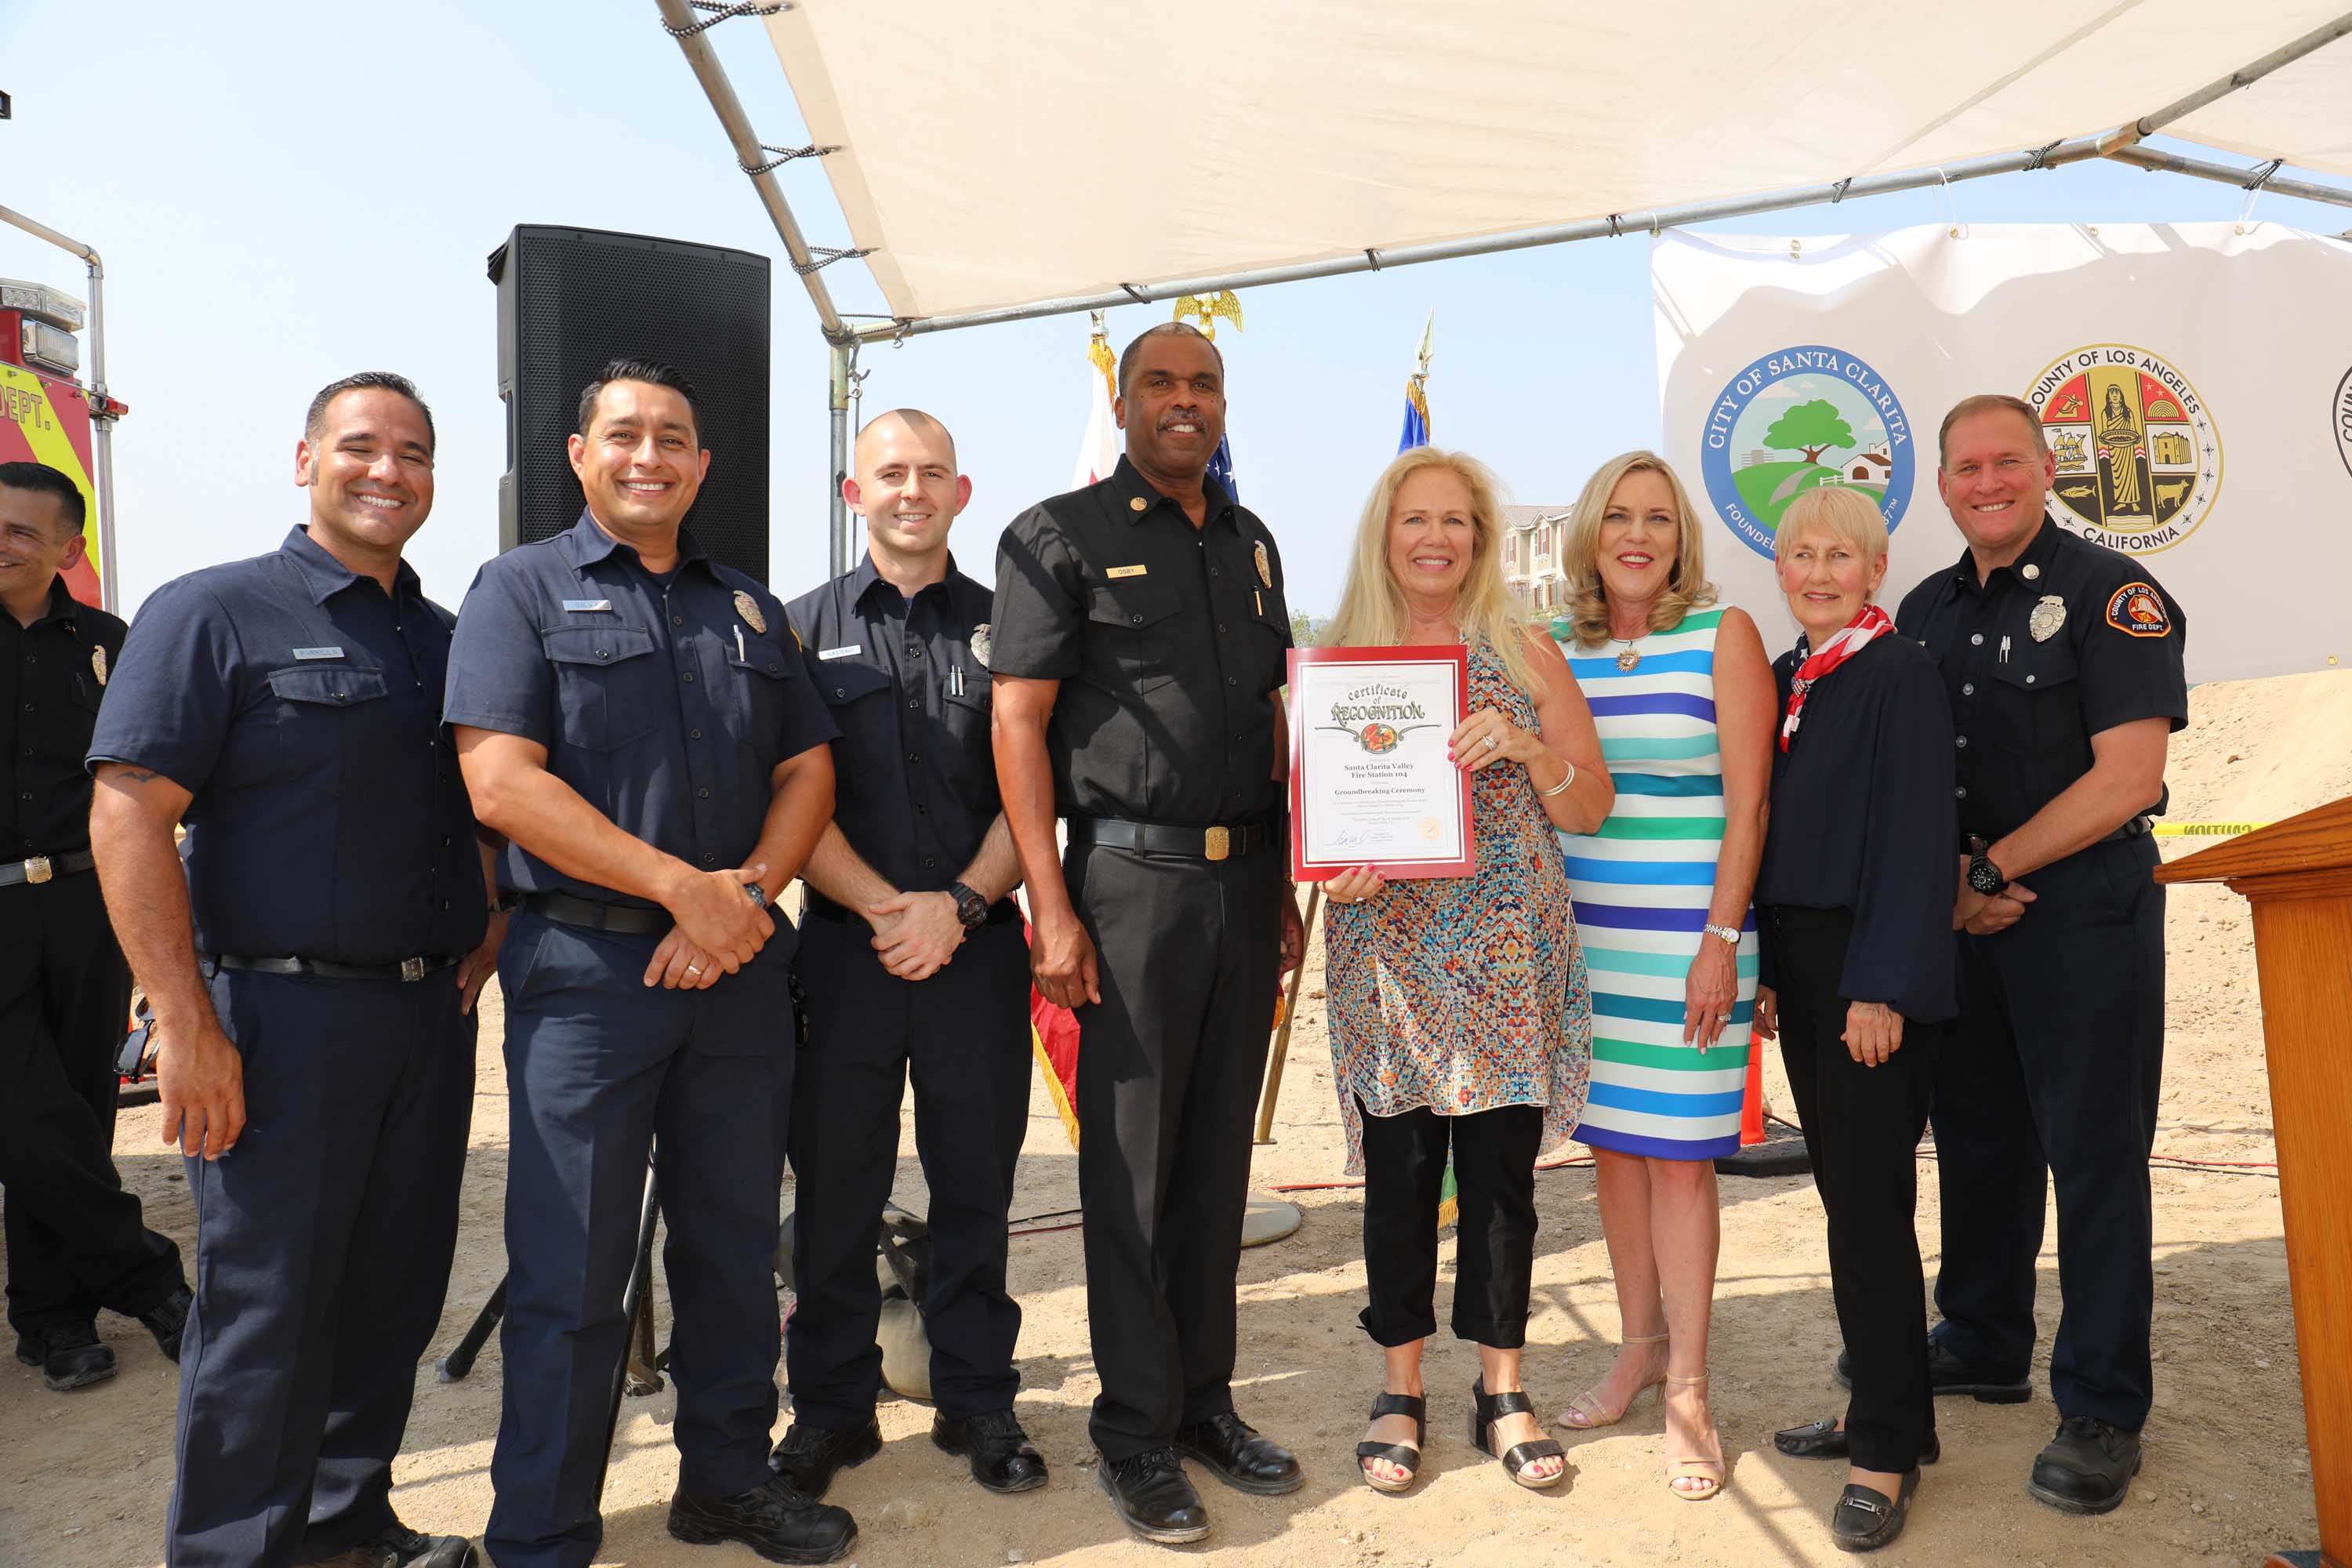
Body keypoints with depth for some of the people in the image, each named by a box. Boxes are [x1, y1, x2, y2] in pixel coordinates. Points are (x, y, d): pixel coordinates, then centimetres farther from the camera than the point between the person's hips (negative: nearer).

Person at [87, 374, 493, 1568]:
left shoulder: (447, 640, 15)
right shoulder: (216, 612, -4)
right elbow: (129, 814, -12)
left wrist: (490, 933, 7)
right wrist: (185, 1023, -18)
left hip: (430, 1016, 6)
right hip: (283, 1013, -6)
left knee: (395, 1292, 14)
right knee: (269, 1307, 3)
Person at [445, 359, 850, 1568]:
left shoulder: (748, 609, 15)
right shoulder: (521, 590, 1)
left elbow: (808, 769, 10)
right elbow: (500, 783, -11)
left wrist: (746, 892, -8)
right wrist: (680, 886, -16)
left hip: (736, 968, 4)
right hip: (586, 970, -4)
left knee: (733, 1244, 13)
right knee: (570, 1272, 3)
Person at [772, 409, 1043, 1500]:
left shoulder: (1001, 625, 8)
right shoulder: (806, 626, 7)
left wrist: (960, 903, -10)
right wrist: (884, 907, -12)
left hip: (978, 948, 1)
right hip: (846, 947, 0)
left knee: (976, 1182, 7)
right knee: (836, 1186, 6)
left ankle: (977, 1400, 23)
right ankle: (831, 1408, 23)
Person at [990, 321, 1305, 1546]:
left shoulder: (1251, 542, 16)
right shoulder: (1060, 536, -1)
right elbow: (1019, 722, -7)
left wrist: (1286, 888, 13)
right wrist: (1052, 906, -14)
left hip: (1244, 881, 5)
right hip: (1131, 878, -5)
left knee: (1220, 1149, 12)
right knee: (1131, 1160, 2)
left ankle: (1204, 1397, 27)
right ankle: (1137, 1431, 17)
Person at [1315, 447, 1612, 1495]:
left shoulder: (1525, 656, 7)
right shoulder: (1337, 661, 6)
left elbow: (1591, 809, 6)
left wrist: (1528, 750, -12)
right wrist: (1337, 868, -11)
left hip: (1510, 956, 1)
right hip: (1389, 952, 0)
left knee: (1502, 1169, 5)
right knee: (1398, 1172, 4)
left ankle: (1502, 1391, 22)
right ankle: (1401, 1388, 21)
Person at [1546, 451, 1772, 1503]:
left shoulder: (1723, 635, -2)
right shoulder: (1556, 649, 8)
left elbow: (1747, 800, -6)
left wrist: (1720, 939, -12)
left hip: (1689, 932, -4)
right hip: (1581, 932, 4)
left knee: (1677, 1156, -2)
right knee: (1610, 1145, 10)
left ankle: (1686, 1388, 11)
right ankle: (1640, 1345, 27)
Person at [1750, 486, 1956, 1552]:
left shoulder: (1902, 676, -10)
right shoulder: (1782, 681, 12)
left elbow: (1917, 842, -15)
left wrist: (1884, 989, -19)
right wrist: (1765, 971, 12)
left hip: (1876, 977, -7)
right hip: (1803, 973, 7)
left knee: (1868, 1211, -3)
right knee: (1847, 1196, 15)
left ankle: (1887, 1453, 9)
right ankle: (1886, 1410, 29)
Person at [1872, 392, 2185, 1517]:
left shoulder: (2109, 594, -7)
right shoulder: (1925, 613, 11)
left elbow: (2127, 776, -15)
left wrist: (1992, 869, -13)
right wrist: (1946, 876, -5)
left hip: (2085, 908, -6)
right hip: (1961, 913, 6)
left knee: (2093, 1153, 1)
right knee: (1976, 1136, 14)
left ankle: (2102, 1411, 13)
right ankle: (1982, 1349, 31)